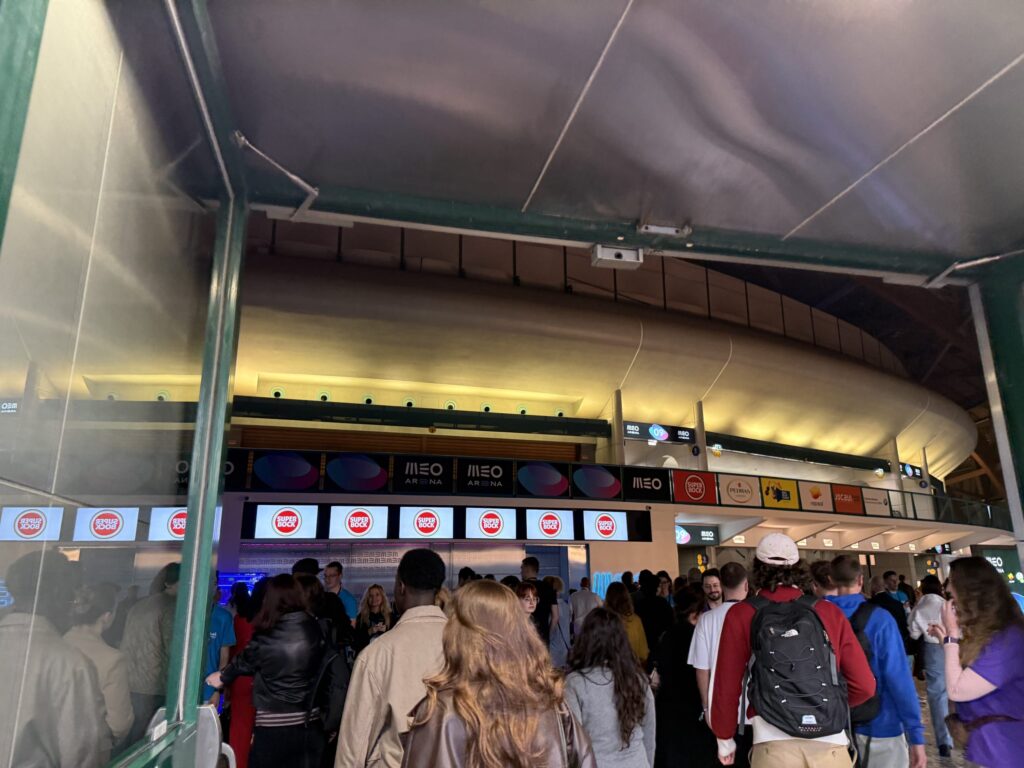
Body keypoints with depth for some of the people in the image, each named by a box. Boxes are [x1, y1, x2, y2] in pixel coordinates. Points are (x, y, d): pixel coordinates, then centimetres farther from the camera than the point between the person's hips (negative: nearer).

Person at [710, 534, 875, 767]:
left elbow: (727, 687, 3)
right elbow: (864, 686, 6)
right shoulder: (830, 612, 6)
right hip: (831, 745, 2)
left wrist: (725, 738, 18)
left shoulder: (741, 615, 1)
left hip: (774, 746, -2)